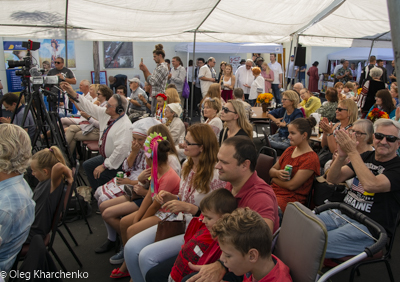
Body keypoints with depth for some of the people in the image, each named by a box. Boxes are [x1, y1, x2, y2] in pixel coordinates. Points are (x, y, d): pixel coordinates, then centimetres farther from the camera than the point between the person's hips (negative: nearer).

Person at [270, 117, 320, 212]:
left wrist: (274, 179, 2)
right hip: (273, 190, 7)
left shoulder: (311, 159, -11)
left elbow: (291, 185, -14)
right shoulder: (289, 150, 14)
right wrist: (277, 173, -8)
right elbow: (271, 171, 17)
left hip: (290, 198, -7)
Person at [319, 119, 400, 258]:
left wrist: (352, 152, -23)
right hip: (342, 213, 6)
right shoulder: (366, 156, 12)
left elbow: (371, 185, -28)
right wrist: (341, 156, -15)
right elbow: (333, 179, 4)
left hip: (368, 227, -6)